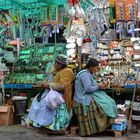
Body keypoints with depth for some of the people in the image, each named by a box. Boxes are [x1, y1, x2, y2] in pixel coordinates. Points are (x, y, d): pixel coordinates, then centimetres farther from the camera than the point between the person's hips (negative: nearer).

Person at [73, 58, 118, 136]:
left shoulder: (89, 74, 15)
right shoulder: (85, 74, -18)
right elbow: (88, 88, -24)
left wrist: (99, 85, 0)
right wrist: (98, 87, -12)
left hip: (87, 97, 10)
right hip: (84, 100, -10)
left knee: (107, 101, 2)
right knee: (104, 104, -13)